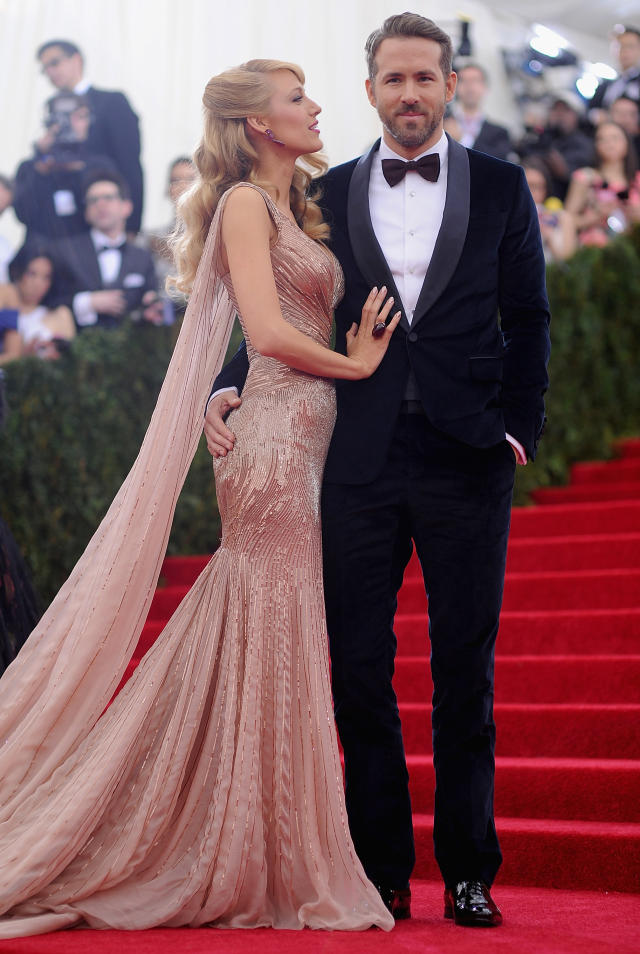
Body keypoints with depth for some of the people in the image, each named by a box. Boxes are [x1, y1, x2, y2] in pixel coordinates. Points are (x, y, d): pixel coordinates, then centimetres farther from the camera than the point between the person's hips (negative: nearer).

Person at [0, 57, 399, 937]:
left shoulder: (293, 208, 21)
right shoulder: (245, 202, -6)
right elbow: (269, 330, -16)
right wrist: (355, 364, -3)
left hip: (305, 440, 9)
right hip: (277, 440, -9)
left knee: (259, 649, 9)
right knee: (272, 649, -4)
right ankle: (282, 875, 4)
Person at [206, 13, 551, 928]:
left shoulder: (501, 187, 9)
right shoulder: (327, 195, 11)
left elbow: (528, 319, 8)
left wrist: (518, 429, -2)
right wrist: (228, 389, -4)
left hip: (467, 457, -1)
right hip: (361, 457, 1)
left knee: (465, 670, 4)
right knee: (359, 668, 2)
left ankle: (469, 871, 14)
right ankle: (382, 871, 13)